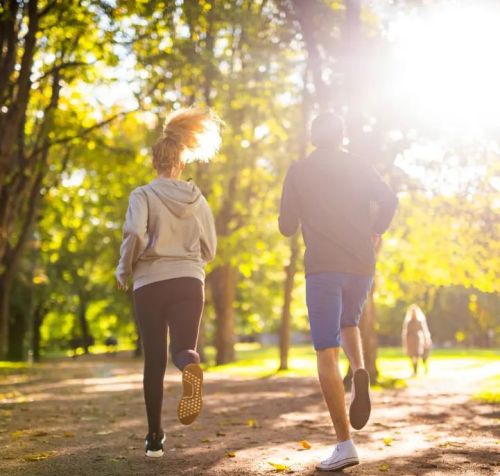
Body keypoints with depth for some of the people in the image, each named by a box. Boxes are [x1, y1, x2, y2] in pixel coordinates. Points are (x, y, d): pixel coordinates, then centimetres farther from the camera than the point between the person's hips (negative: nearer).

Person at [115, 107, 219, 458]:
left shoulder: (143, 195, -1)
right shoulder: (196, 198, 9)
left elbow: (134, 234, -18)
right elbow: (209, 249, 11)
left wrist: (123, 272, -1)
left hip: (150, 284, -1)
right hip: (189, 281, 1)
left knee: (154, 361, 8)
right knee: (183, 348, -1)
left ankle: (155, 437, 8)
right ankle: (190, 365, -41)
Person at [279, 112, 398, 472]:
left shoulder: (299, 171, 6)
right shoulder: (359, 167, 10)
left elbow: (287, 227, 5)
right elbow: (389, 200, -6)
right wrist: (376, 230, 12)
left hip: (322, 268, -3)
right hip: (361, 266, 3)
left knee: (327, 355, -2)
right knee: (348, 324, 30)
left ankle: (345, 445, -11)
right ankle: (360, 372, -2)